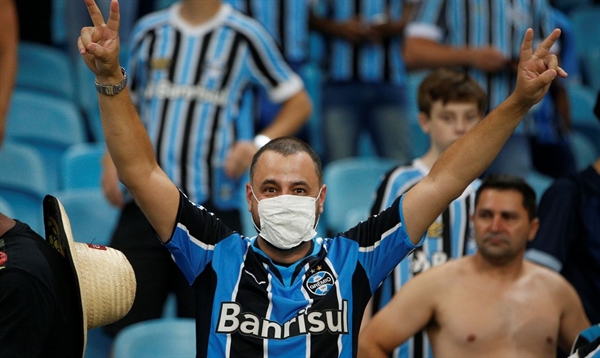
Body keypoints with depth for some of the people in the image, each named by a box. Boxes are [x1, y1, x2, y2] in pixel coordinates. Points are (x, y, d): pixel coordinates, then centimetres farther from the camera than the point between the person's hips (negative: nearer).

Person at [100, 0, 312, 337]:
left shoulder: (245, 35, 1)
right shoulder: (149, 31, 11)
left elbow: (299, 102, 6)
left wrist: (260, 144, -11)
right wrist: (112, 157, 6)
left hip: (212, 204, -3)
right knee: (125, 327, 1)